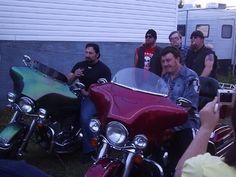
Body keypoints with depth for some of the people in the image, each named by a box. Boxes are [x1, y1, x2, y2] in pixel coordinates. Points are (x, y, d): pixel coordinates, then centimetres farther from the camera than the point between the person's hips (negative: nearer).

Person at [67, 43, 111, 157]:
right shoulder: (79, 65, 14)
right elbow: (68, 82, 10)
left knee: (85, 117, -32)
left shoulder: (104, 69, 0)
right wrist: (74, 75, -12)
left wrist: (88, 93, -18)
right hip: (79, 94, 6)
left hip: (93, 98, -5)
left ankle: (89, 149, -19)